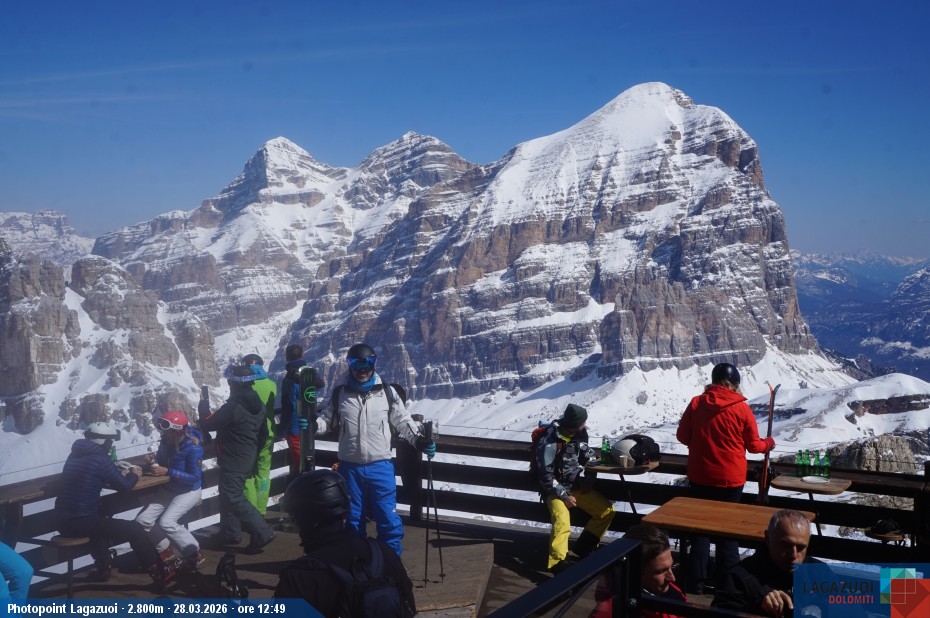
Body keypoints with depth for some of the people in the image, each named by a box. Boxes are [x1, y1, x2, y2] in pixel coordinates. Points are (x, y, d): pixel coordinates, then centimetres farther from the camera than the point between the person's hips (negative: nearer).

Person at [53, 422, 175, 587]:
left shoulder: (75, 456, 13)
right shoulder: (100, 459, -12)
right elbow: (124, 486, -2)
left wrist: (122, 474, 27)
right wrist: (134, 475, 17)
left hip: (63, 521, 9)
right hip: (82, 522, -9)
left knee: (101, 521, 38)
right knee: (135, 529, 0)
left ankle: (102, 567, 40)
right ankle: (161, 574, 6)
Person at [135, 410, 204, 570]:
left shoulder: (193, 448, -28)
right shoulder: (166, 442, -8)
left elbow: (194, 477, -27)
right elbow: (162, 461, 11)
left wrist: (167, 471, -30)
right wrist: (153, 460, -13)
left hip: (189, 491, -8)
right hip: (168, 490, 8)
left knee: (167, 522, -25)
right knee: (142, 520, -2)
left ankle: (195, 554, -5)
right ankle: (165, 551, 19)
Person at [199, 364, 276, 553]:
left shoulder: (232, 407, -24)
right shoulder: (259, 406, 4)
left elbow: (207, 424, -13)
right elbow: (262, 434, 15)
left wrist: (203, 406, 5)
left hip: (233, 461, -9)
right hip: (248, 460, 9)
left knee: (234, 499, -6)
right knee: (228, 494, 21)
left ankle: (262, 532, -13)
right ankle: (230, 532, 28)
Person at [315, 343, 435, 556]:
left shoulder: (387, 392, 1)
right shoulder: (340, 394, 4)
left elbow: (403, 422, 5)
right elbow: (327, 420, 10)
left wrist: (420, 440, -9)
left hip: (381, 466, -2)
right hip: (349, 467, 2)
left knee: (388, 518, -3)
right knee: (353, 519, 13)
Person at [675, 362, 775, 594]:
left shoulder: (696, 403, -6)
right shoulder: (742, 408, -9)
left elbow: (683, 437, 1)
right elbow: (754, 445, -1)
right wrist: (769, 443, 21)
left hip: (700, 477, 2)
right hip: (730, 479, -1)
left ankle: (696, 585, 15)